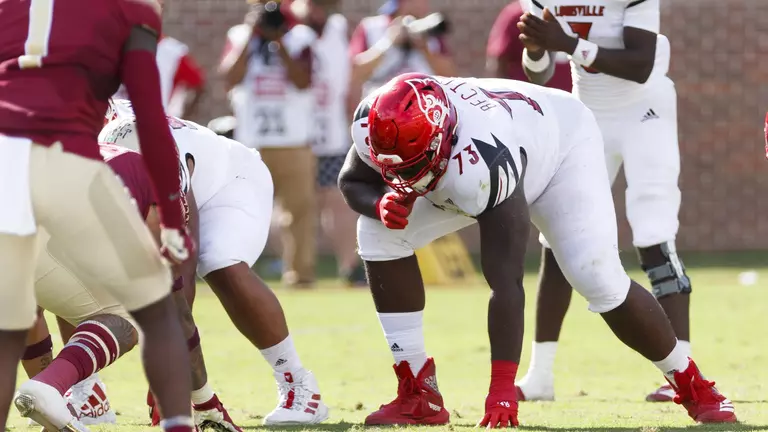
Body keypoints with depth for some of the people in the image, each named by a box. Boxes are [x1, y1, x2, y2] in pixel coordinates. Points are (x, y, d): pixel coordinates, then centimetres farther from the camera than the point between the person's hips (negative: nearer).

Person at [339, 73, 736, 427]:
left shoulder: (481, 163, -47)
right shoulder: (374, 126, -31)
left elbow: (505, 284, -47)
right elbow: (352, 182, -7)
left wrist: (501, 390, -49)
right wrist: (381, 203, -33)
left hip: (562, 139, -6)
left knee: (599, 279, -24)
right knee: (379, 233, -15)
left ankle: (690, 383, 2)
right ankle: (418, 394, -8)